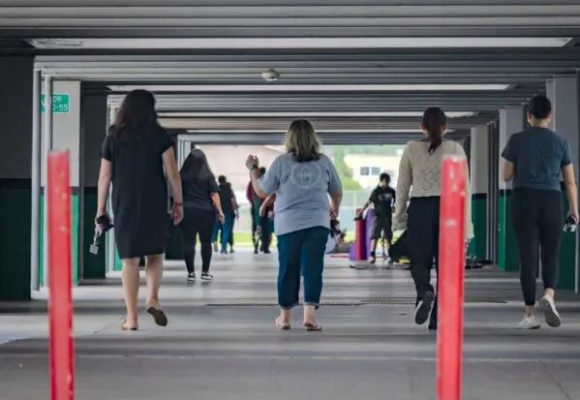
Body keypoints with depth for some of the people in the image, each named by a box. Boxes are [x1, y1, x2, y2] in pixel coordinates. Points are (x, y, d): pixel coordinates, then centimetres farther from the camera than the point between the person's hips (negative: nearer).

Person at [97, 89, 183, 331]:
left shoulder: (113, 138, 6)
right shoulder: (159, 136, 1)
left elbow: (104, 177, 5)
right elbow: (172, 172, -3)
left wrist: (101, 208, 10)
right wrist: (178, 203, 3)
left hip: (124, 205, 1)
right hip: (154, 204, -1)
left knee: (129, 260, 4)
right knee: (155, 253, 15)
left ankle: (132, 318, 2)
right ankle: (153, 298, -7)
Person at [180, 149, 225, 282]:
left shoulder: (182, 176, 4)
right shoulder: (207, 176, 0)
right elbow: (214, 194, -4)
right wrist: (220, 211, 0)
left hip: (187, 211, 1)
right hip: (205, 212, -1)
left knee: (189, 242, 1)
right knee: (206, 242, 8)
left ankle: (191, 272, -2)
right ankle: (205, 272, 9)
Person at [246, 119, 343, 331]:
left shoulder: (282, 162, -2)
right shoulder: (324, 161, 5)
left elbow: (262, 192, 4)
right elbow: (337, 192, 16)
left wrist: (253, 169, 20)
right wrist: (334, 209, 37)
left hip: (288, 224, 0)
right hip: (317, 224, 0)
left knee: (288, 269, 9)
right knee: (313, 269, -1)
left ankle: (285, 316, 19)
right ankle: (310, 314, -11)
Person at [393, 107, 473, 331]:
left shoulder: (411, 149, 3)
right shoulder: (455, 149, 1)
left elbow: (402, 186, 5)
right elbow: (464, 189, 0)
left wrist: (399, 216, 15)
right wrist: (466, 224, 3)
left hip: (419, 209, 0)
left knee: (419, 261, 9)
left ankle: (424, 293, -23)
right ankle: (439, 318, 9)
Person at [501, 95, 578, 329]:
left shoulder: (517, 140, -1)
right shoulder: (560, 143, 3)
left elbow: (507, 176, 2)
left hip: (524, 200, 0)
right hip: (551, 200, 0)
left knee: (528, 257, 2)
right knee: (551, 255, 9)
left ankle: (530, 313, 1)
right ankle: (548, 295, -19)